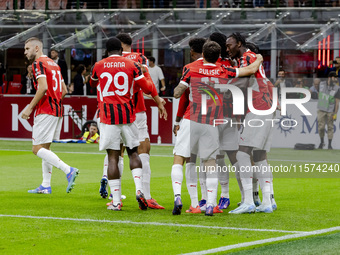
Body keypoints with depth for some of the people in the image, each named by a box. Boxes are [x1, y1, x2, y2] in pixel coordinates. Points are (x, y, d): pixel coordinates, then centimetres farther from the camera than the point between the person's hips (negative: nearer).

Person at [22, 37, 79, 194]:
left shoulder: (38, 63, -8)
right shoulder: (53, 64, 19)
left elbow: (43, 87, -22)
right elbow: (64, 90, 19)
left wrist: (30, 108, -17)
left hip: (45, 111, -9)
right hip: (57, 111, 9)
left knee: (38, 149, -9)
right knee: (45, 148, 15)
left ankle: (68, 170, -21)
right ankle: (46, 185, 15)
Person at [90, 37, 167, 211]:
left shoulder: (98, 66, 4)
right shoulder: (131, 65, 2)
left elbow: (93, 83, 24)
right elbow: (147, 87, 3)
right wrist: (159, 104, 15)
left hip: (108, 116, -1)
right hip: (127, 115, 1)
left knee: (113, 157, 0)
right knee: (133, 152, 14)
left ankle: (116, 201, -1)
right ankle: (139, 189, -6)